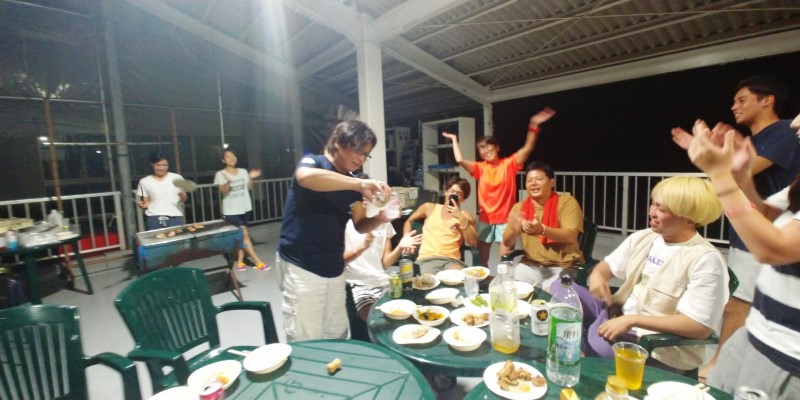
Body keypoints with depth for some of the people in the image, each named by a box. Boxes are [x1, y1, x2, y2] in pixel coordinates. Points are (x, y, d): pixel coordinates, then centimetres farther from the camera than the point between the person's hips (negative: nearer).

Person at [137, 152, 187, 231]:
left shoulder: (176, 178, 6)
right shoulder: (145, 182, 8)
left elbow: (183, 200, 8)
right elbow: (146, 203, 11)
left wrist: (182, 194, -13)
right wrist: (143, 205, -10)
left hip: (175, 217, 0)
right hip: (153, 219, 1)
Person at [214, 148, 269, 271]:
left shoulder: (243, 171, 7)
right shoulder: (220, 174, -4)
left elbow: (249, 188, 8)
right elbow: (223, 192, -12)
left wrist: (251, 178, -9)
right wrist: (228, 182, -29)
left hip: (245, 208, 5)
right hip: (230, 211, -4)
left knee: (241, 236, 9)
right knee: (244, 234, -10)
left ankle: (240, 261, 19)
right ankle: (257, 262, -4)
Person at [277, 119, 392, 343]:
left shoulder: (352, 185, 8)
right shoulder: (312, 163, -10)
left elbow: (360, 225, 9)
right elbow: (306, 177, -36)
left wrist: (378, 219, -13)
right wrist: (360, 184, -36)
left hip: (334, 269, 7)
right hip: (301, 268, -6)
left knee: (337, 336, 18)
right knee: (305, 343, 4)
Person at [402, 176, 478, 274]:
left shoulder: (466, 215, 13)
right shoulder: (429, 207, 16)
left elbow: (472, 242, 1)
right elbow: (408, 221, 26)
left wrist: (461, 218, -7)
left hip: (452, 260, 1)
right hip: (427, 258, -1)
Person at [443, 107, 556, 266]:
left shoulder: (509, 164, -3)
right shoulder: (480, 168, 2)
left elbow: (528, 148, -11)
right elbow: (460, 160, -9)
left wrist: (533, 125, -21)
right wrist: (454, 140, -1)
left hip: (506, 219, -3)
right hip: (485, 219, 3)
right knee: (482, 260, 14)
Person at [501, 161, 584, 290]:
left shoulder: (567, 202, -5)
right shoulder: (519, 207, 3)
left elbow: (571, 236, -19)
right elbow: (507, 243, -1)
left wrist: (542, 230, -37)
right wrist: (514, 230, -24)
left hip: (563, 265, -3)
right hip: (531, 265, 3)